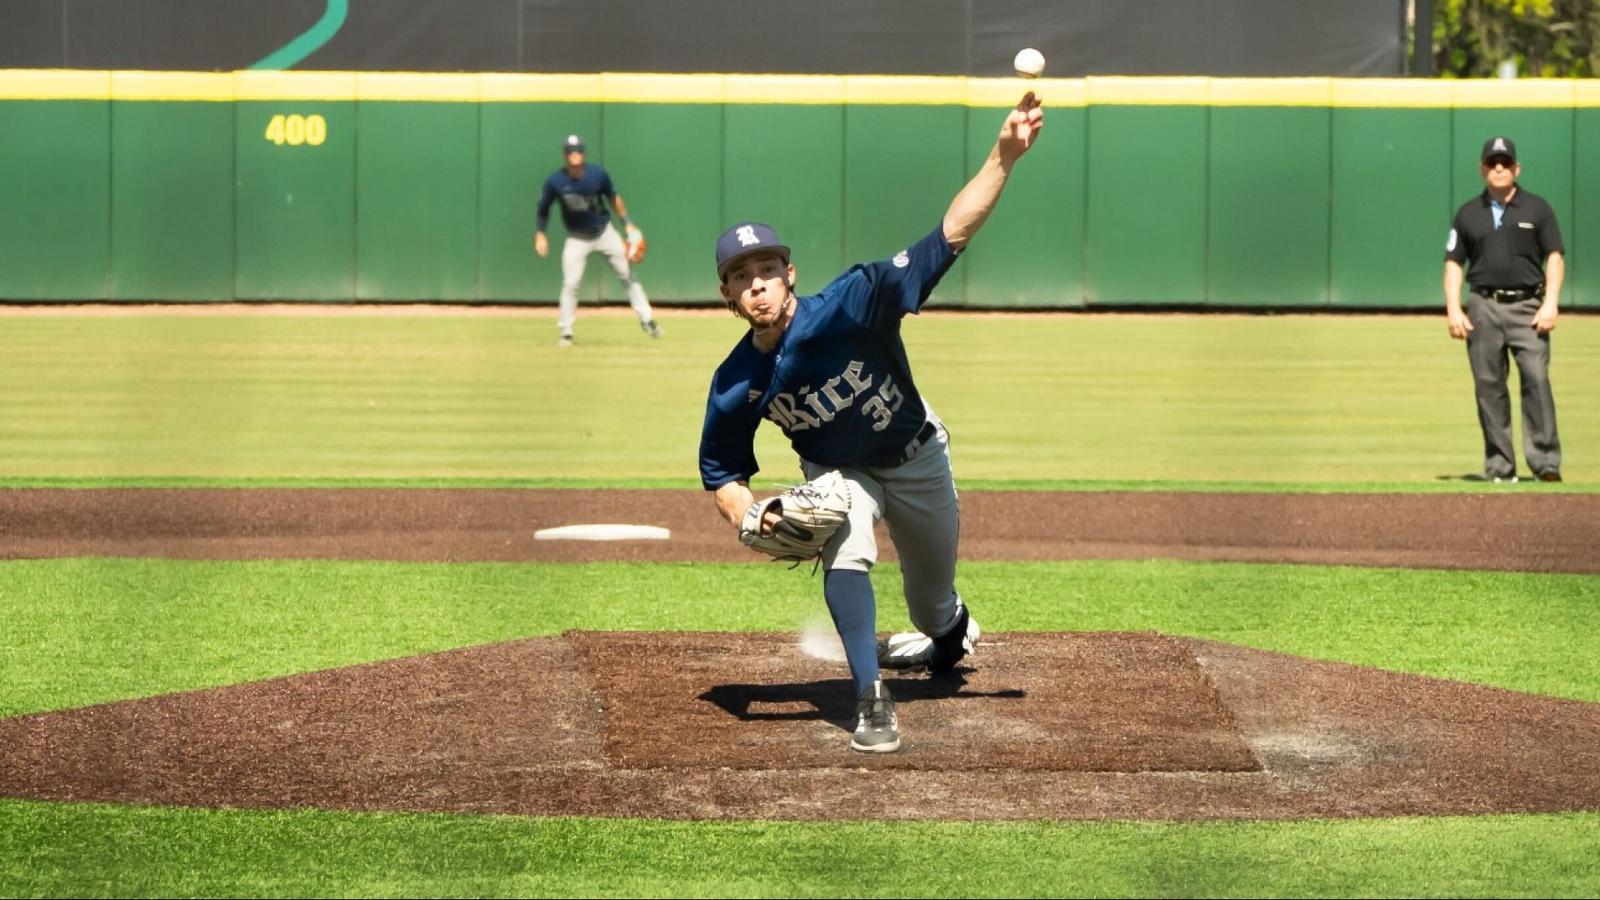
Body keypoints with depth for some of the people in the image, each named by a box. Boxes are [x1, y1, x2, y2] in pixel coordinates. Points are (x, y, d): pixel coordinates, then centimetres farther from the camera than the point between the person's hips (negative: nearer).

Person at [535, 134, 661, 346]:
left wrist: (627, 223, -2)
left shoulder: (598, 174, -15)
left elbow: (613, 197, 1)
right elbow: (544, 208, -1)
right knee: (570, 283, -10)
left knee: (627, 274, 2)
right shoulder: (555, 181, -17)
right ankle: (565, 332, 1)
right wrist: (540, 234, -4)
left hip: (605, 232, 1)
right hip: (577, 239, -1)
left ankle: (646, 320, 11)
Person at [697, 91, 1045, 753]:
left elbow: (949, 235, -44)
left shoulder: (848, 308, -36)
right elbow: (721, 473, -7)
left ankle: (947, 632, 55)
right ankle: (872, 701, -18)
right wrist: (749, 518, -29)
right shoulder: (735, 386, -24)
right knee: (845, 557, -30)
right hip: (835, 472, 1)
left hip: (915, 456, -1)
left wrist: (1004, 158, -56)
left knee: (935, 598, 16)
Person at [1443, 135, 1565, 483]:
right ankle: (1499, 466, 4)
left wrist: (1550, 303, -8)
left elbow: (1554, 258, 4)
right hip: (1484, 308, 2)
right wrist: (1453, 310, 0)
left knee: (1536, 377, -16)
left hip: (1528, 306, -2)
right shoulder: (1468, 214, 13)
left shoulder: (1537, 208, 8)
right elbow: (1453, 262, 13)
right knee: (1489, 386, -1)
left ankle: (1545, 461, -17)